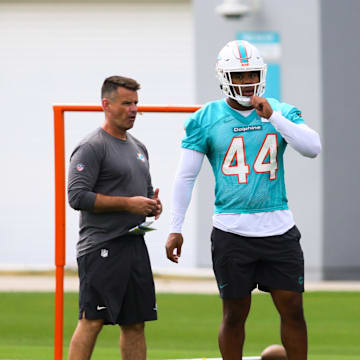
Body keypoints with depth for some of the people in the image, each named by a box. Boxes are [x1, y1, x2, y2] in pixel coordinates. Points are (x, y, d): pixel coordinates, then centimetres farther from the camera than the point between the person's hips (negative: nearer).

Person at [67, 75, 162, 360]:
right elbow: (78, 196, -17)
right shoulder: (92, 148, -8)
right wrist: (129, 203, -17)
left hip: (135, 243, 8)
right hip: (102, 248, -8)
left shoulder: (138, 148, 19)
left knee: (135, 323, 7)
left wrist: (153, 204, 6)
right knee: (92, 320, -11)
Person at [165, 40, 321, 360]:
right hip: (232, 231, -2)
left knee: (293, 310, 1)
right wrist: (175, 228, 0)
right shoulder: (206, 119, 2)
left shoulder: (282, 113, 7)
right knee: (235, 314, 4)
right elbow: (185, 176, 4)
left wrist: (272, 116, -16)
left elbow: (313, 148, -9)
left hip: (279, 228, 2)